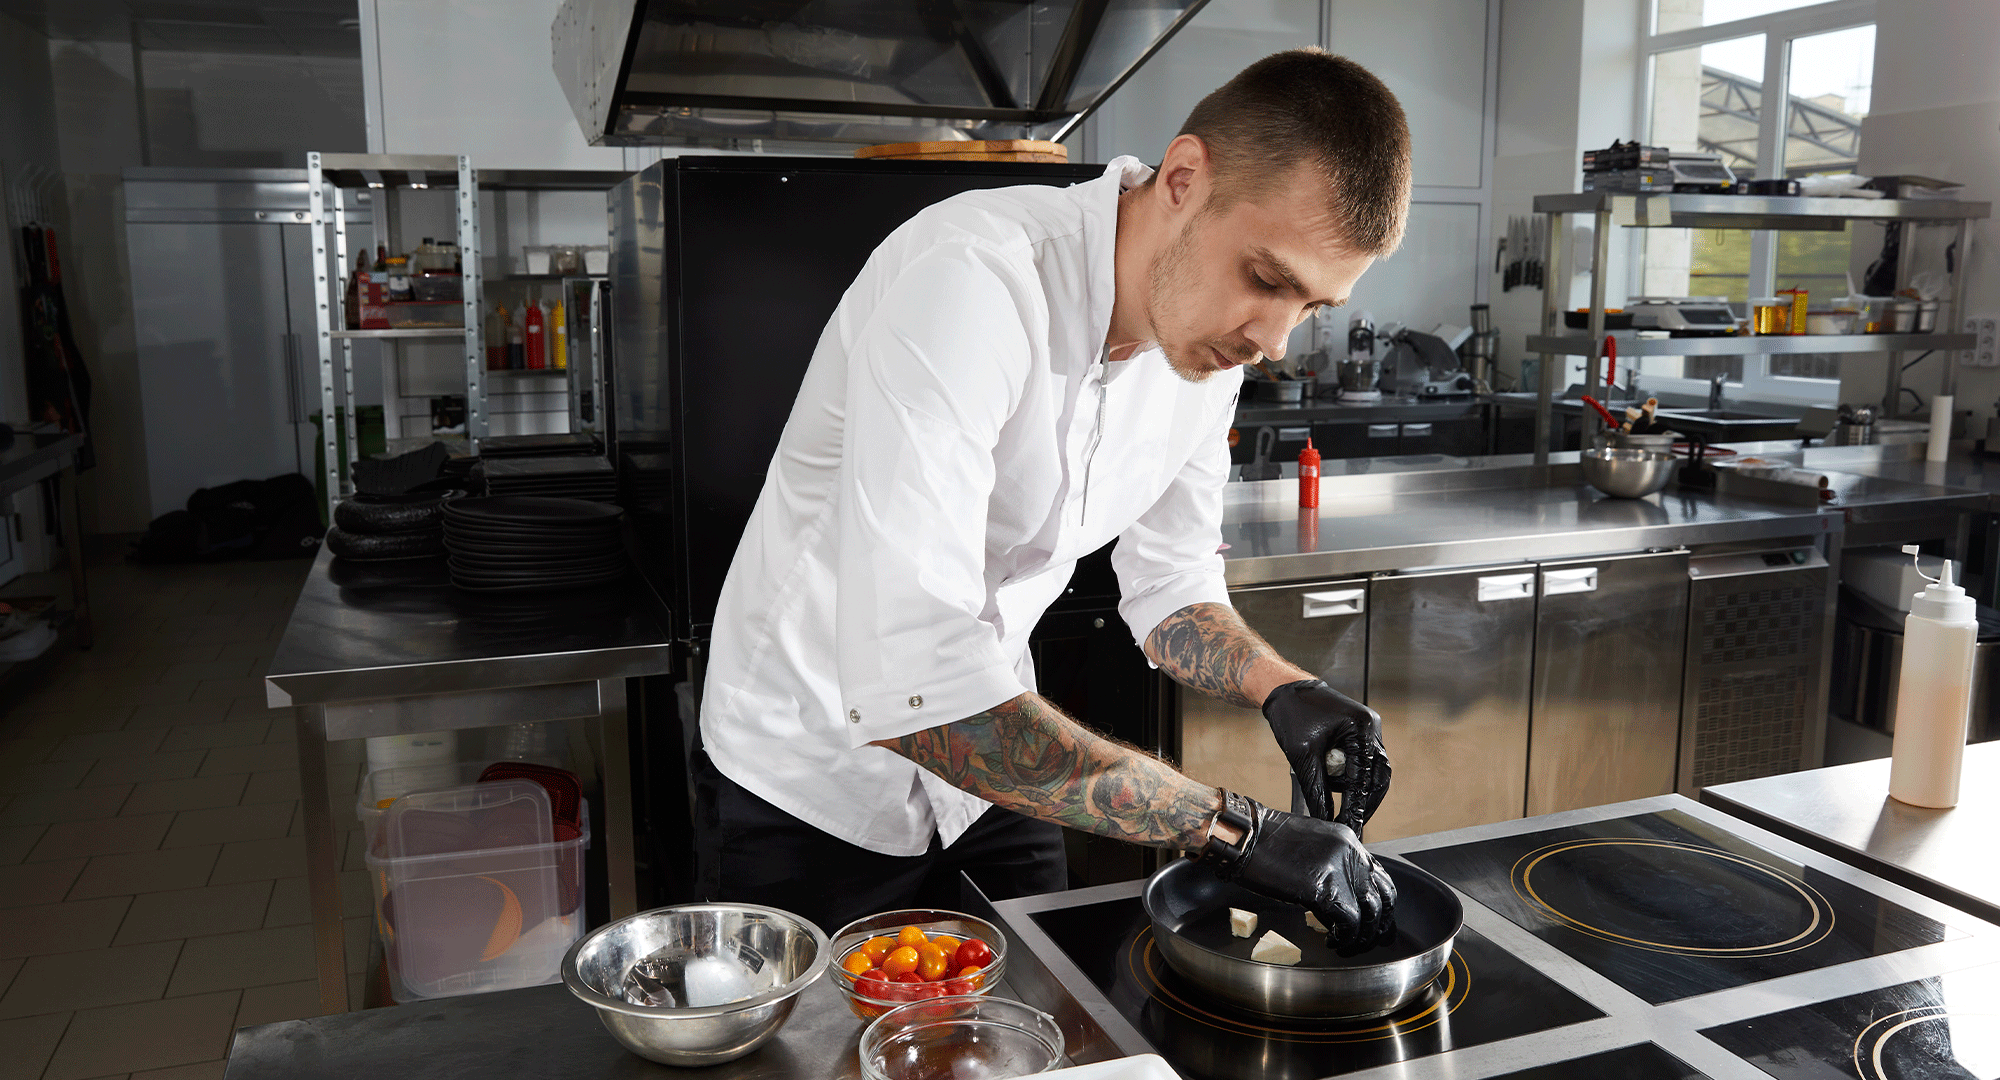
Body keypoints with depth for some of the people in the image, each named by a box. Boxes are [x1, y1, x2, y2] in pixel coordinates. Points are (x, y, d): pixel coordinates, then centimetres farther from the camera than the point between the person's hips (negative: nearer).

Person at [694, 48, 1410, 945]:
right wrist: (1232, 828, -38)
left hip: (991, 760, 6)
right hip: (813, 790, -6)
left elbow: (1170, 584, 6)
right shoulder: (969, 282, -33)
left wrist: (1284, 690, -15)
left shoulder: (1210, 336, -8)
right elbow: (908, 683, -41)